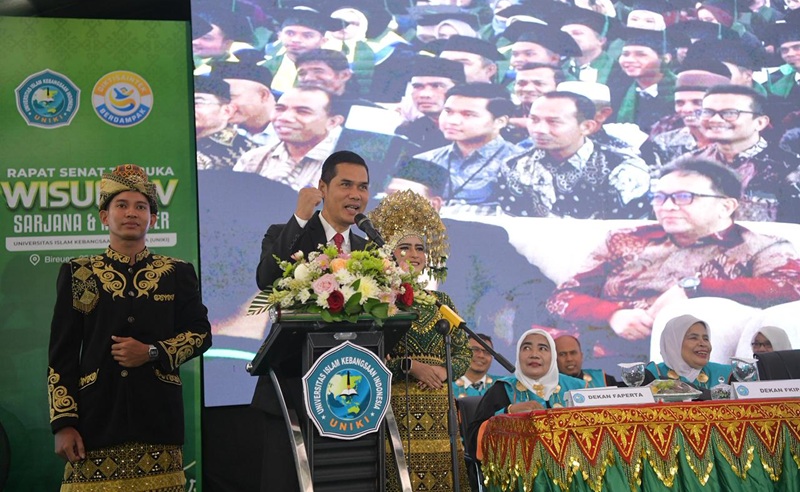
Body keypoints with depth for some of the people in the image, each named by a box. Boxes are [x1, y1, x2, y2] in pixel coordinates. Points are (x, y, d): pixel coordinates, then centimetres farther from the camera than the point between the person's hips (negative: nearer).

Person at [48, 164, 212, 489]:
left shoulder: (177, 273, 9)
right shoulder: (78, 273, 7)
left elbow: (201, 334, 9)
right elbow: (62, 354, 4)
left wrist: (152, 352, -9)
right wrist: (63, 423, -4)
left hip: (158, 416, 1)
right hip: (97, 418, 0)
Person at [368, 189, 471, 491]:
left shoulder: (441, 302, 16)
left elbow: (463, 355, 13)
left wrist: (443, 372, -6)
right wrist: (411, 367, -13)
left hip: (438, 410, 4)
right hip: (395, 407, -4)